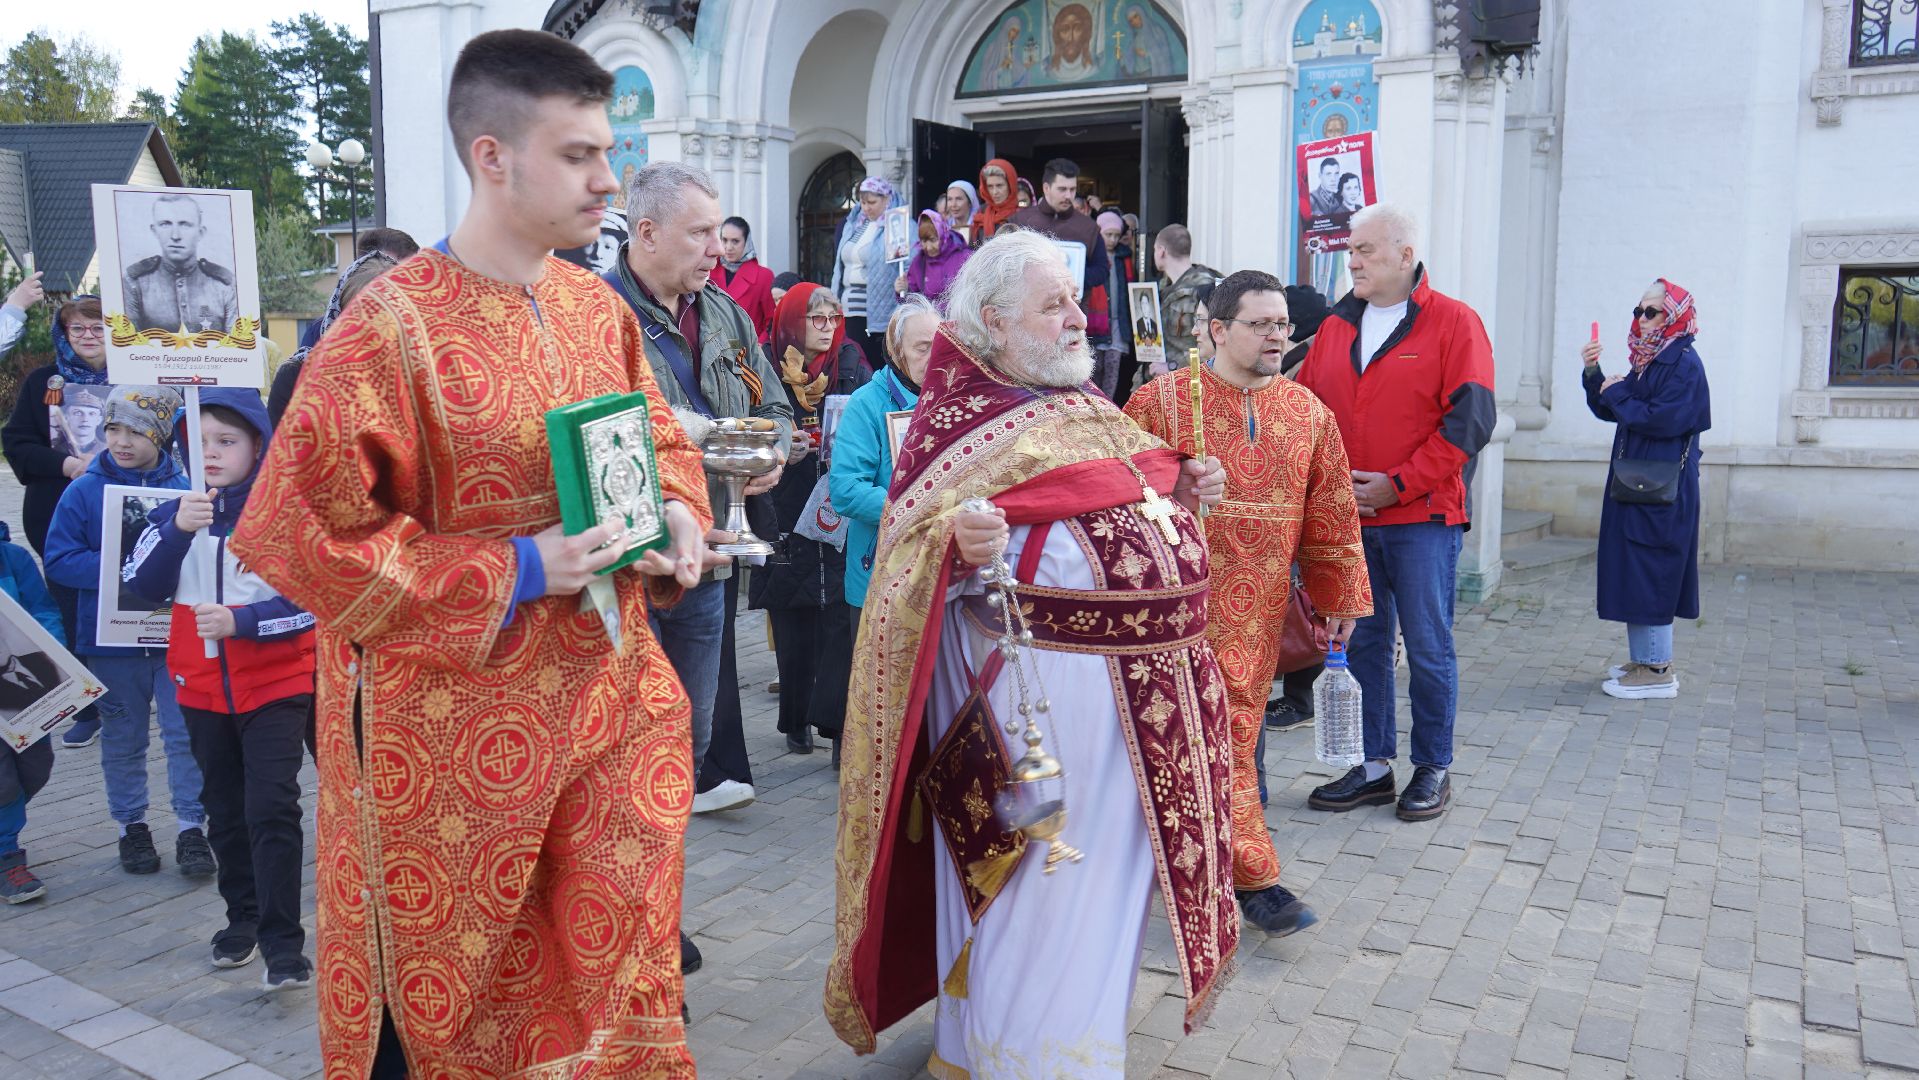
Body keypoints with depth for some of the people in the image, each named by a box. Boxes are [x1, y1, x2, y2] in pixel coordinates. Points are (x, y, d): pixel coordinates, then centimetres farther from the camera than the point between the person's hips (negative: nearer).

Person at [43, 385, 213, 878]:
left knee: (186, 734, 2)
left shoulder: (182, 488, -2)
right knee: (123, 740, 13)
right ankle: (131, 825, 27)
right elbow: (59, 561, -6)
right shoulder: (84, 491, -3)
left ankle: (191, 827, 12)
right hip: (112, 639, 1)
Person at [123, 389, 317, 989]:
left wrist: (240, 620, -25)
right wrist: (178, 529, -23)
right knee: (227, 811, 17)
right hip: (203, 688, 5)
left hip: (277, 683, -5)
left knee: (272, 809, -11)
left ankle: (283, 944, -5)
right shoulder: (176, 513, 3)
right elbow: (142, 587, -10)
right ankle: (243, 918, 33)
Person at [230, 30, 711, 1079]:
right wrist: (514, 572, -19)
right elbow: (300, 531, -17)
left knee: (620, 961, 16)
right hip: (458, 729, -5)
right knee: (453, 993, 14)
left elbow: (659, 437, 18)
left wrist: (676, 513, -4)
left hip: (613, 697, 6)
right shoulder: (392, 328, -17)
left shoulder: (598, 310, 2)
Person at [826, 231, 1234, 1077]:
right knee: (1036, 881, 1)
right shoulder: (957, 416, -10)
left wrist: (1182, 489, 8)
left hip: (1143, 676, 9)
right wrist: (957, 545, -37)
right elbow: (914, 553, -16)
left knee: (1107, 865, 19)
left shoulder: (1087, 405, 14)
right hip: (1043, 684, -9)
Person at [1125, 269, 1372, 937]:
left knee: (1237, 726, 12)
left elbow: (1332, 514, 11)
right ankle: (1252, 875, 9)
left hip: (1261, 607, 4)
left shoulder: (1308, 412, 7)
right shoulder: (1163, 401, -6)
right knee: (1219, 733, -2)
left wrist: (1340, 597, 11)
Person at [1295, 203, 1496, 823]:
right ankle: (1374, 766, 22)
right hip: (1347, 517, 5)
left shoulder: (1454, 323, -3)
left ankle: (1432, 769, 17)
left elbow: (1470, 418, -10)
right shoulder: (1336, 328, 12)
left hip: (1422, 519, -5)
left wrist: (1399, 484, -14)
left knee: (1428, 649, 3)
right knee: (1363, 644, 11)